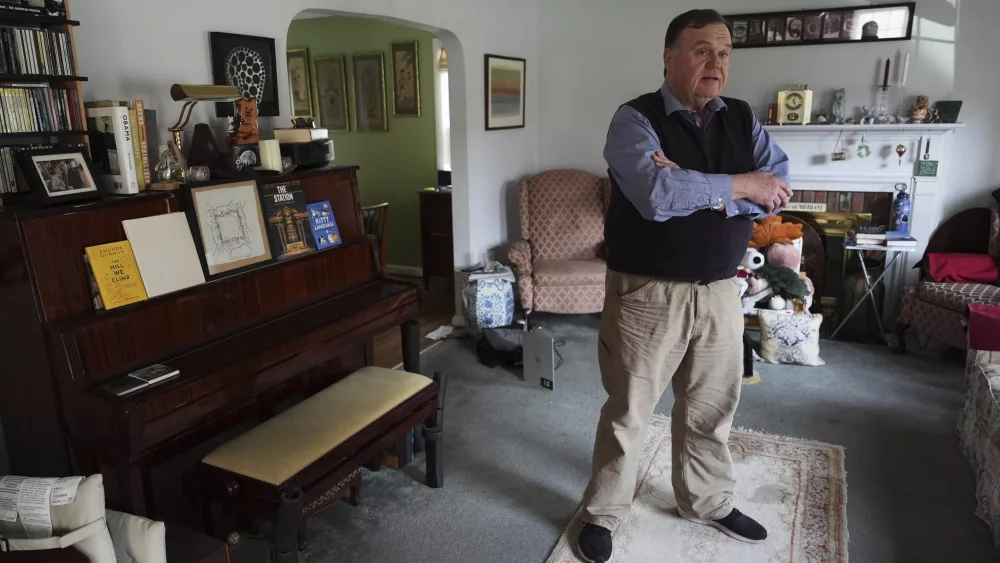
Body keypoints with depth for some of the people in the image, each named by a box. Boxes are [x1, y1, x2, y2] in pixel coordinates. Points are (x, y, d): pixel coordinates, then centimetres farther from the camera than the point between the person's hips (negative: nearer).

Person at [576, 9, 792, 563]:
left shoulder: (743, 119, 7)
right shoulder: (635, 119, -11)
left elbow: (778, 188, -6)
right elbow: (656, 195, -28)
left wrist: (695, 189, -19)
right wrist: (737, 185, -15)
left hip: (720, 292, 6)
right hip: (647, 293, -5)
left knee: (711, 408, 19)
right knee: (627, 412, 7)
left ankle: (707, 502, 42)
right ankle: (601, 514, 27)